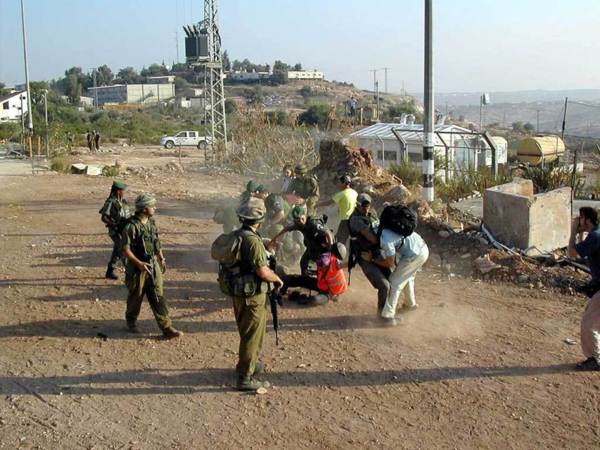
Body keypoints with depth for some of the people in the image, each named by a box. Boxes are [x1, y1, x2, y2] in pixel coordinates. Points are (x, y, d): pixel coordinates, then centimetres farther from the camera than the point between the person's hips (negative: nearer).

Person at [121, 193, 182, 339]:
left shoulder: (151, 223, 6)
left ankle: (166, 328, 0)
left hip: (153, 266, 6)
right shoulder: (132, 226, -16)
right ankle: (131, 322, 36)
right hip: (137, 268, -6)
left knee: (158, 297, 1)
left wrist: (161, 259, 14)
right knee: (136, 297, 11)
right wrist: (139, 263, -24)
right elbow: (125, 249, -17)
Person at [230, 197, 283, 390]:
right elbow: (262, 271, -26)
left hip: (239, 292, 9)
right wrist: (277, 279, -7)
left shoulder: (236, 236, 3)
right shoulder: (253, 241, -25)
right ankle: (245, 377, 11)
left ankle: (248, 363, 43)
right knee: (252, 335, 3)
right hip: (253, 296, -9)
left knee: (247, 332, 25)